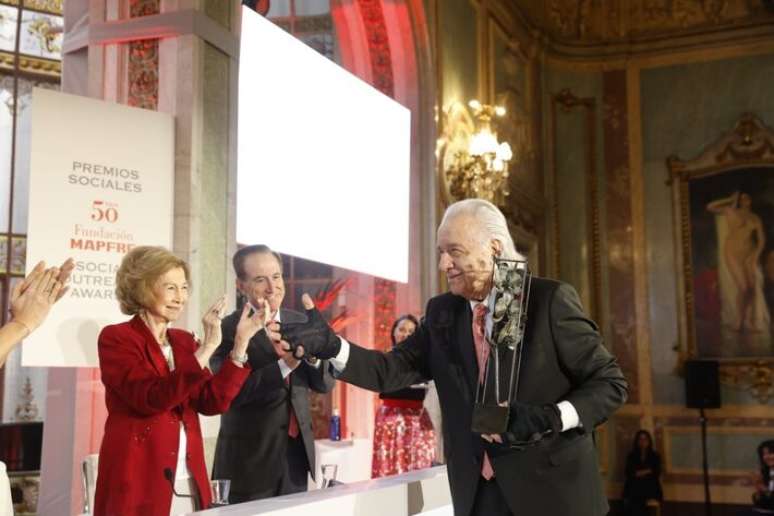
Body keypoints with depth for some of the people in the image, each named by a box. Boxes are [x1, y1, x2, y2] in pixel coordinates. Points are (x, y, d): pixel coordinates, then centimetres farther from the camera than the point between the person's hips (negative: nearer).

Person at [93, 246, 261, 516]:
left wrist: (241, 342, -7)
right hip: (139, 481, -5)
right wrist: (208, 346, -23)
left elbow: (213, 402, 0)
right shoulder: (115, 338, -6)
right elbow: (151, 400, -20)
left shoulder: (184, 341, 11)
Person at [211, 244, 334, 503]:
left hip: (297, 453, 5)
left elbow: (325, 384, 5)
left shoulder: (299, 322, 6)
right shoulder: (229, 328, -10)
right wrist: (284, 365, -27)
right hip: (250, 459, -5)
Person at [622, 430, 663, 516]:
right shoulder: (631, 456, 13)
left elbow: (657, 473, 2)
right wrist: (647, 471, -6)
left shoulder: (655, 456, 12)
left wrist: (640, 473, -6)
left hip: (650, 487, -1)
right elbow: (628, 472, 2)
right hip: (634, 487, 1)